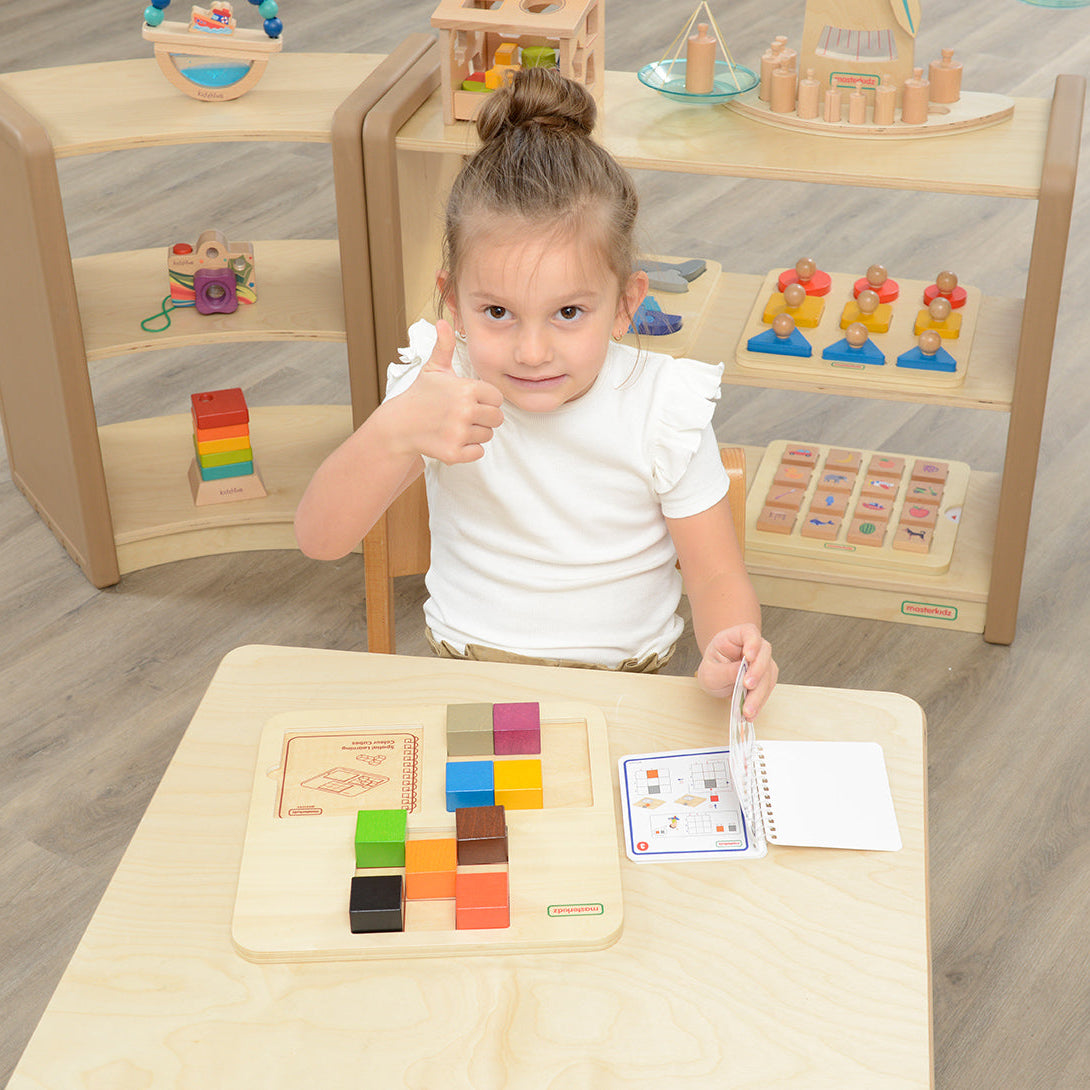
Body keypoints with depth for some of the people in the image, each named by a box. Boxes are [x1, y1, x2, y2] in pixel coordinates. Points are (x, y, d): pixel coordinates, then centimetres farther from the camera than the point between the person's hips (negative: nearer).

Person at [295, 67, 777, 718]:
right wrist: (394, 432, -37)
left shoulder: (662, 412, -10)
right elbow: (320, 539, -18)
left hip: (624, 681, 2)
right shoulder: (443, 392, -10)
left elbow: (719, 577, -6)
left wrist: (732, 651, -30)